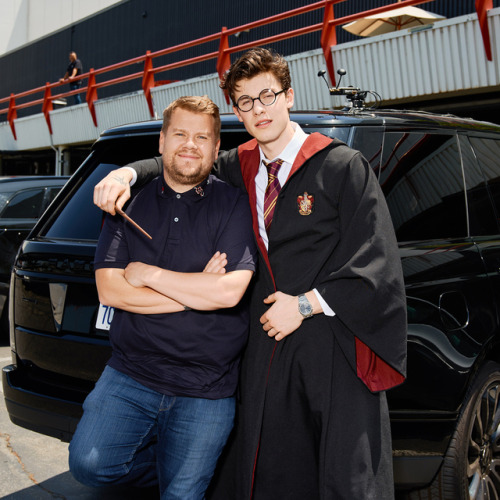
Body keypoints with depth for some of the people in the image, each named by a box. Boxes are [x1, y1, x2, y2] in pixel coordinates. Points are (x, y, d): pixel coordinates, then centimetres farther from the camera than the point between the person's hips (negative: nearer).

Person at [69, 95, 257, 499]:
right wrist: (197, 290, -12)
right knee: (89, 464, -11)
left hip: (206, 390, -2)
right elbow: (109, 289, -6)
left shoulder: (234, 205, -4)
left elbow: (230, 292, -16)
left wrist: (149, 274, -10)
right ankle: (162, 462, 17)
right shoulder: (130, 204, 5)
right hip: (131, 374, 3)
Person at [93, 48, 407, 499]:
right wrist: (128, 172, 6)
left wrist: (306, 304, -11)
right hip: (268, 343, 5)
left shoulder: (342, 166, -4)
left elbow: (378, 263, -8)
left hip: (333, 347, -4)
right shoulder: (242, 167, 11)